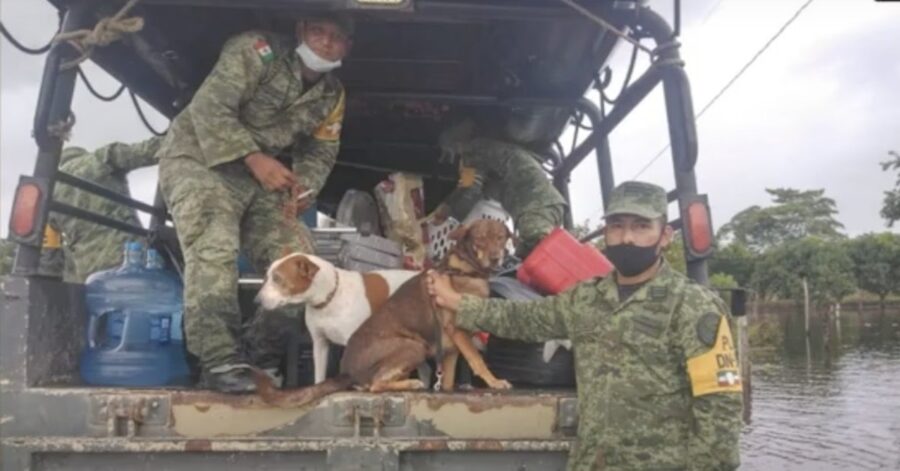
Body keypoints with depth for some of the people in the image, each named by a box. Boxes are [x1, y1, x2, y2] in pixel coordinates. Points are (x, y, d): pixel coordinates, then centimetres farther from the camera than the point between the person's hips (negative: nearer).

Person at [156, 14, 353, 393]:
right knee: (214, 248, -27)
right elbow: (209, 106, -22)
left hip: (259, 174, 7)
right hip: (198, 156, -6)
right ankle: (220, 360, -28)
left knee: (294, 257, -5)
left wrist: (303, 188, -12)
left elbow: (320, 152, 9)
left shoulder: (332, 95, 6)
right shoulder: (256, 50, -14)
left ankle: (268, 355, 4)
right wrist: (254, 157, -30)